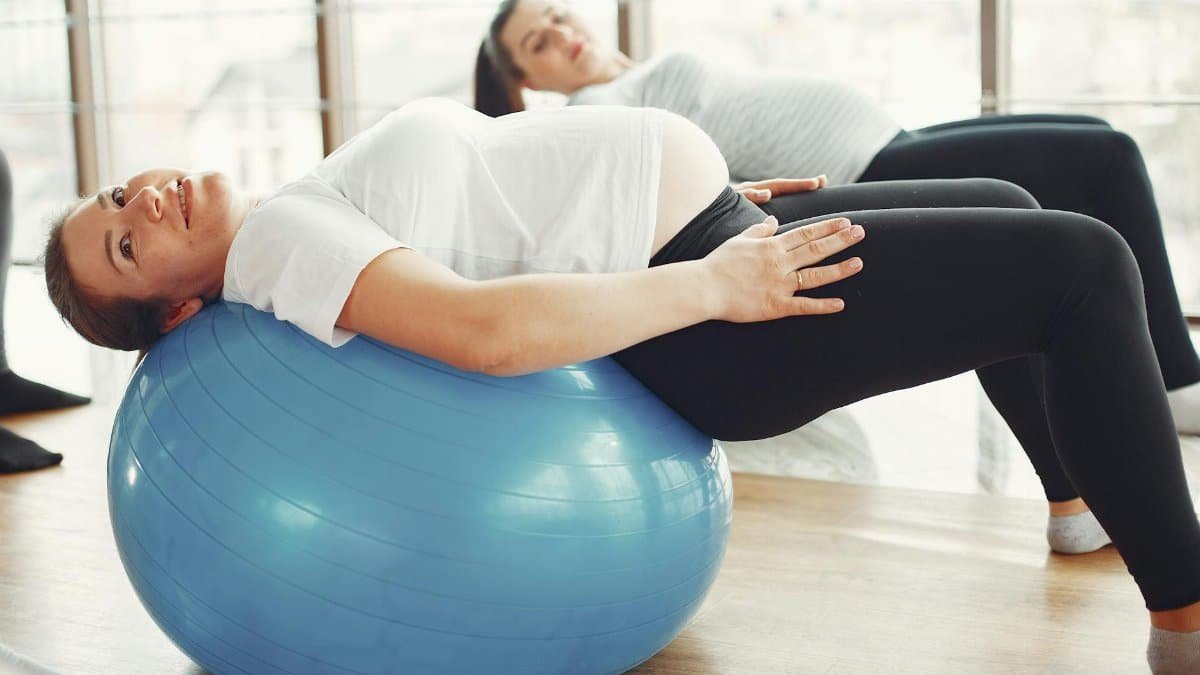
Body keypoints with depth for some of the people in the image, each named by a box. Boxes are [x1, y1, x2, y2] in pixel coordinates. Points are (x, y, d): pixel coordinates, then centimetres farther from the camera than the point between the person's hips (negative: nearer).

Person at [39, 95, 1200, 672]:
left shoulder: (308, 212, 13)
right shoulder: (275, 241, -16)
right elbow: (490, 328, -31)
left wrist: (737, 218, 17)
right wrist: (714, 284, -26)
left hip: (728, 246, 10)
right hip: (721, 337, -10)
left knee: (1011, 205, 24)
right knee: (1084, 265, -11)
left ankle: (1093, 496, 33)